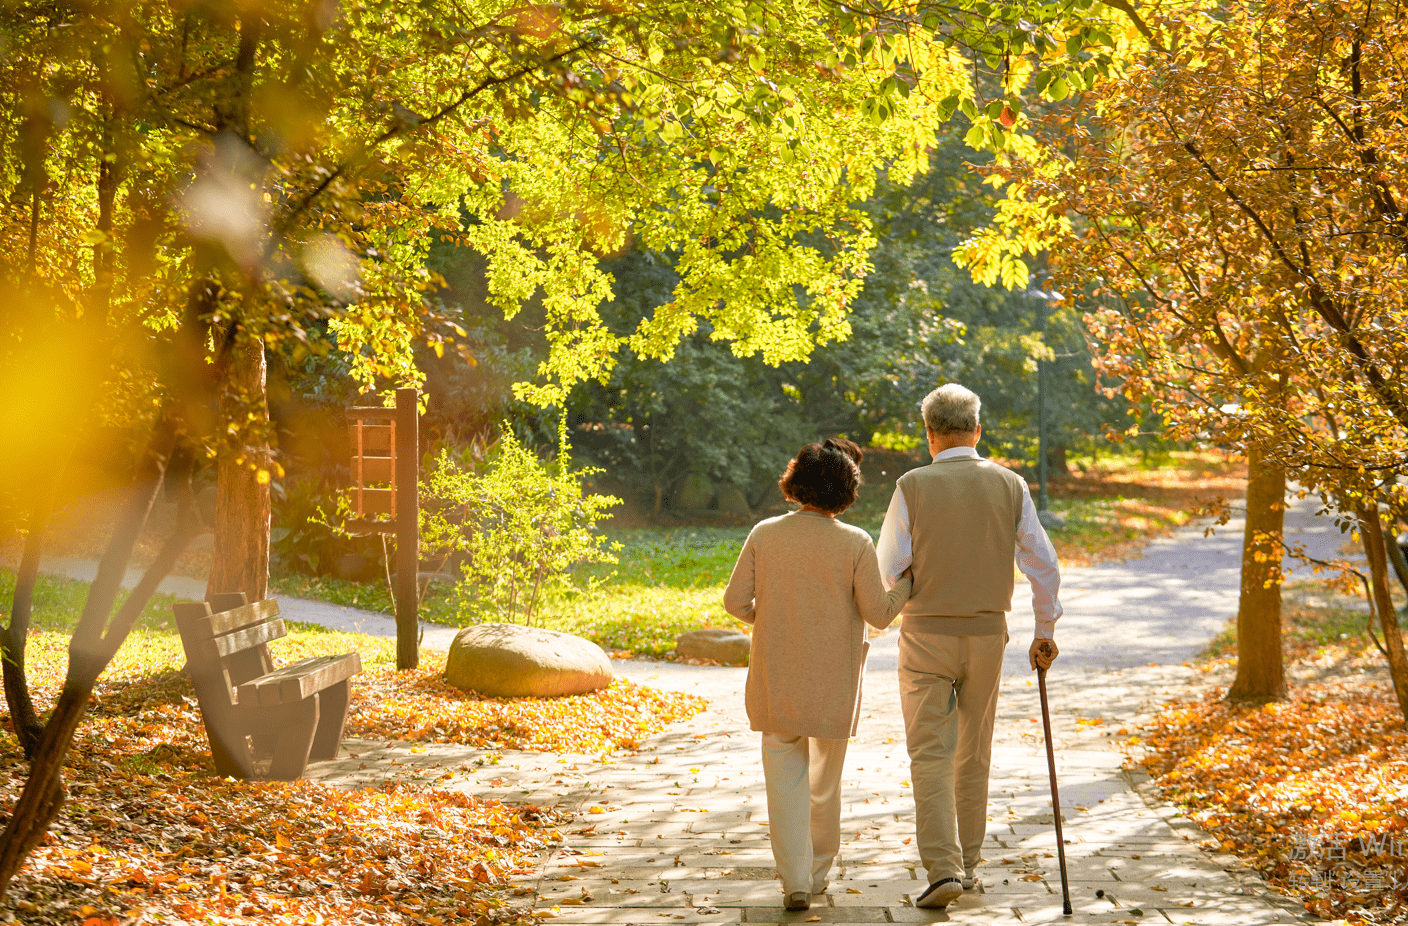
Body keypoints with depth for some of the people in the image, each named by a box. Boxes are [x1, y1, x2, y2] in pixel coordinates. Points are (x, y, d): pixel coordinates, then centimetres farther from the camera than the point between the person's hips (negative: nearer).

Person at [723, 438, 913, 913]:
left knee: (785, 779, 6)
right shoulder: (855, 543, -11)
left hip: (776, 678, 0)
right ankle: (819, 869, 31)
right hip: (832, 683, 0)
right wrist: (908, 579, 9)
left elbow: (736, 601, -4)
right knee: (825, 780, 18)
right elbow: (879, 614, -8)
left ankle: (796, 880, -4)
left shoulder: (764, 534, -5)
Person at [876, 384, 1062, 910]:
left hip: (927, 634, -3)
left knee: (931, 755, -2)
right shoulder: (1010, 486, -1)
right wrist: (1045, 632, 13)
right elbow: (1043, 565, 2)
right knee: (973, 753, 16)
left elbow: (888, 570, -6)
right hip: (987, 634, 3)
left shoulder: (912, 487, -9)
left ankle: (943, 868, -14)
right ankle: (966, 862, 24)